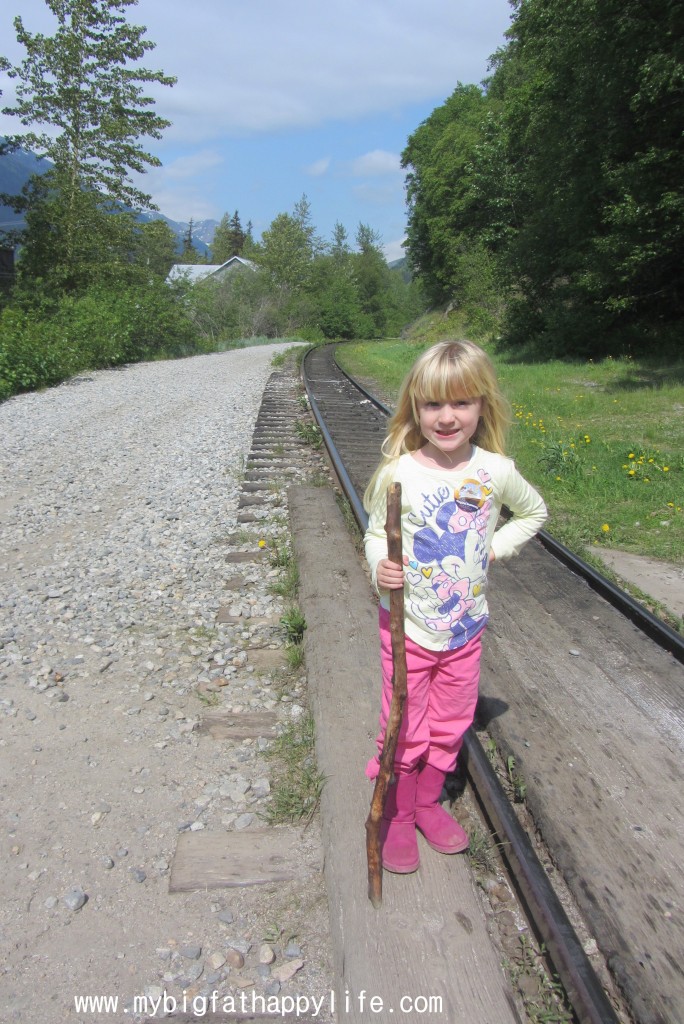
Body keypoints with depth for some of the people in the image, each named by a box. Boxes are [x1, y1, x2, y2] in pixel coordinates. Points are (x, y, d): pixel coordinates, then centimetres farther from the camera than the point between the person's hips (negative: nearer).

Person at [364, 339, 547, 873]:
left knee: (449, 725, 20)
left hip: (466, 627, 3)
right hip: (408, 628, -3)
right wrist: (379, 568, -24)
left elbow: (534, 512, 10)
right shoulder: (397, 474, -16)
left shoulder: (496, 471, -10)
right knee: (404, 730, 12)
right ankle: (397, 816, 37)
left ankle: (428, 803, 46)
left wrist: (495, 548, -2)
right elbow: (376, 534, -3)